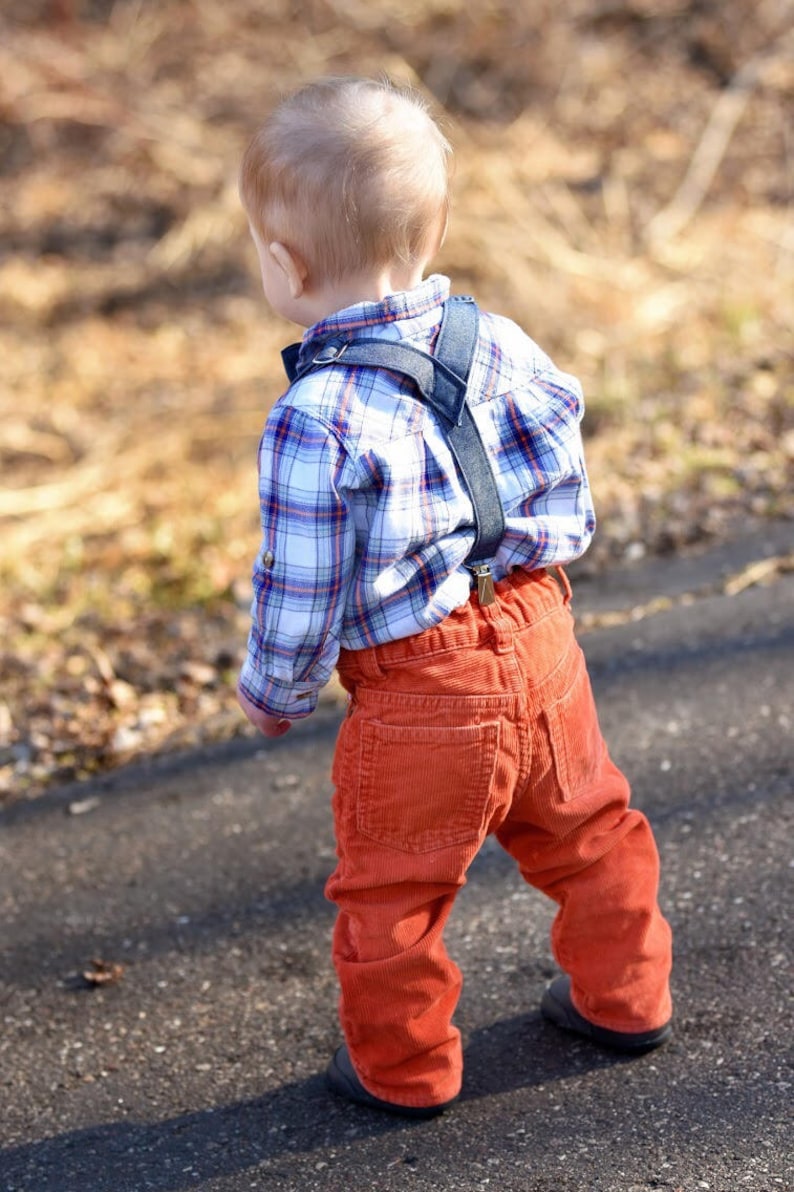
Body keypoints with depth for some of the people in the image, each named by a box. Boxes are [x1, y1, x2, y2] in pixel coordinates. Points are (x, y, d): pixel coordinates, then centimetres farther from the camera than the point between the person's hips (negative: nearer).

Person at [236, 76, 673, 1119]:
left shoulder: (314, 422, -23)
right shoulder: (494, 341, -4)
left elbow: (301, 589, -16)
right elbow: (566, 465, 7)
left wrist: (273, 693, 2)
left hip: (421, 691, -6)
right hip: (539, 638, 7)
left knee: (391, 884, 15)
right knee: (582, 826, 26)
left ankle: (402, 1066, 32)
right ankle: (623, 997, 44)